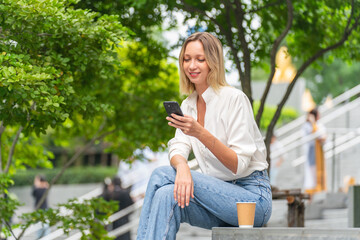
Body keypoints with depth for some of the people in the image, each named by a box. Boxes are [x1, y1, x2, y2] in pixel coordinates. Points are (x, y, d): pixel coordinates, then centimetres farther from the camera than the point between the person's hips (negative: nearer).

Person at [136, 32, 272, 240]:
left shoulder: (234, 99, -10)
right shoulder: (188, 105, 13)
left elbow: (239, 165, -16)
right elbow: (178, 149, -2)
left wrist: (200, 133, -30)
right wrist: (182, 167, -27)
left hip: (252, 195, -6)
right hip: (220, 194, 6)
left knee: (162, 175, -24)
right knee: (167, 195, -26)